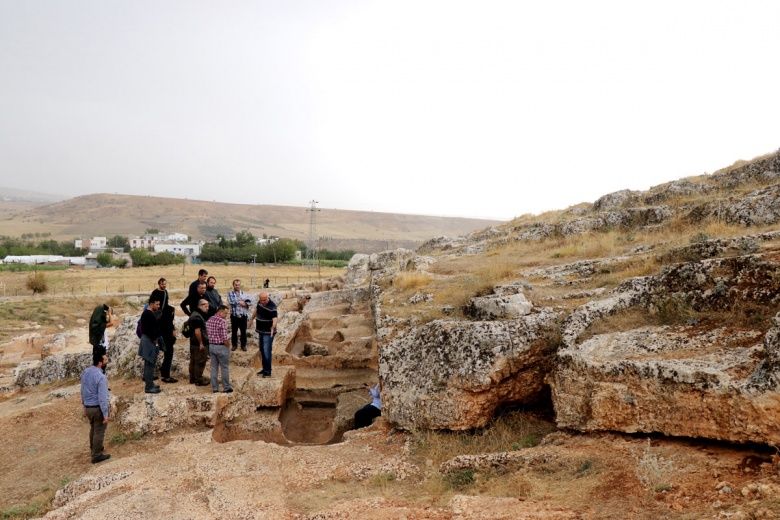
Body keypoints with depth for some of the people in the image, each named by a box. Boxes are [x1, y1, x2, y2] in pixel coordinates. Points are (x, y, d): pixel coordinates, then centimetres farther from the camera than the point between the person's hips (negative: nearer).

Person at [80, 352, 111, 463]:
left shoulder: (85, 372, -1)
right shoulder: (101, 377, -26)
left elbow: (83, 391, 9)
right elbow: (103, 397, -25)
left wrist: (85, 406, 19)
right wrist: (106, 414, -18)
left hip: (88, 407, 8)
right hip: (98, 408, -8)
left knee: (93, 429, 27)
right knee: (99, 432, 9)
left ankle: (93, 450, 44)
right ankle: (97, 455, 21)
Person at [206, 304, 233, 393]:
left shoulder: (209, 320, 5)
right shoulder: (222, 322, -19)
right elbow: (224, 337, -21)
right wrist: (228, 344, -5)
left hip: (211, 346, 7)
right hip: (221, 347, -7)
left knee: (214, 367, 13)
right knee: (225, 368, 6)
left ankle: (214, 388, 18)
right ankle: (226, 387, 12)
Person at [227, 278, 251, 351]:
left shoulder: (244, 294, 7)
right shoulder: (230, 293, 1)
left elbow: (249, 302, -6)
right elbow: (231, 302, -16)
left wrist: (238, 302, -17)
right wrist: (242, 302, -10)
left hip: (243, 315, 1)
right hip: (234, 315, -1)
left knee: (243, 331, 7)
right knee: (234, 331, 8)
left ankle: (243, 345, 17)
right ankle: (234, 345, 20)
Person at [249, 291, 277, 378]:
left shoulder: (272, 306, -24)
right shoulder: (260, 302, 0)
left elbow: (274, 319, -36)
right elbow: (256, 310, 21)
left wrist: (273, 327, -54)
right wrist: (251, 319, 31)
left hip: (268, 332, -8)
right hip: (261, 331, 8)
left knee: (266, 351, -10)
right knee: (262, 350, 16)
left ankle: (268, 372, -2)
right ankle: (265, 369, 28)